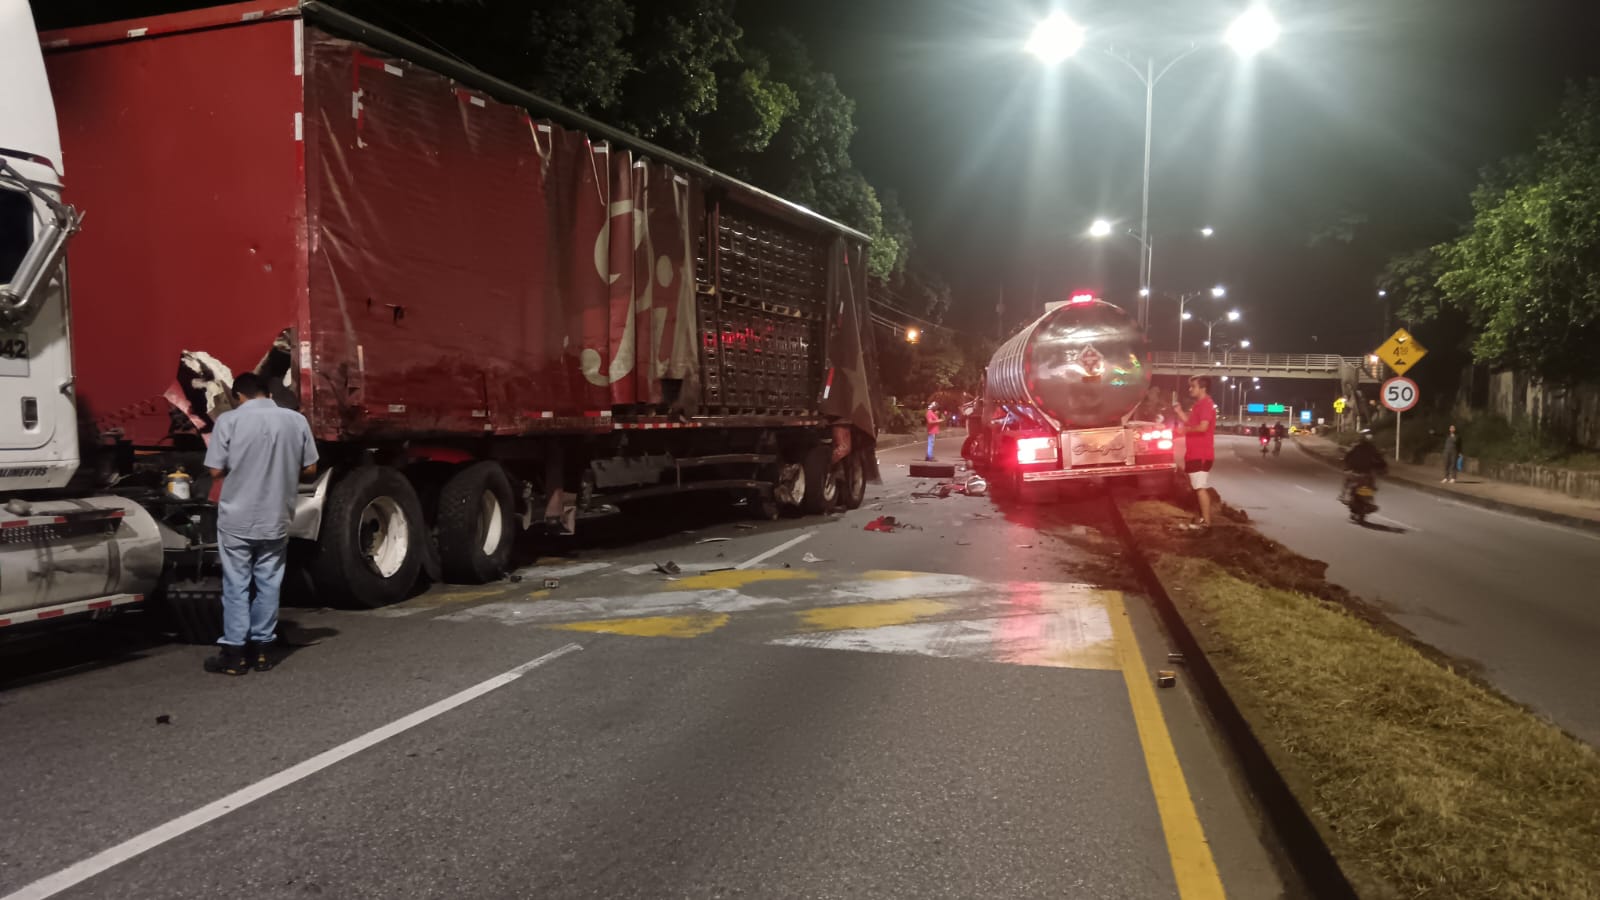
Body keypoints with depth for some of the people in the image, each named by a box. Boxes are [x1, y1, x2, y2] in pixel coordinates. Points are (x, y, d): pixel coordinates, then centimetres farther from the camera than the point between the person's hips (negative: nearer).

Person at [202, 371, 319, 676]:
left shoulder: (229, 419, -9)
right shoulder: (296, 420, -1)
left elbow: (216, 470, -9)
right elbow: (310, 468, 3)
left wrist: (238, 468, 12)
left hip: (237, 518, -2)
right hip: (277, 519, 2)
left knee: (236, 585, 5)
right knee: (269, 584, 11)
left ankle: (234, 653, 8)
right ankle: (260, 649, 17)